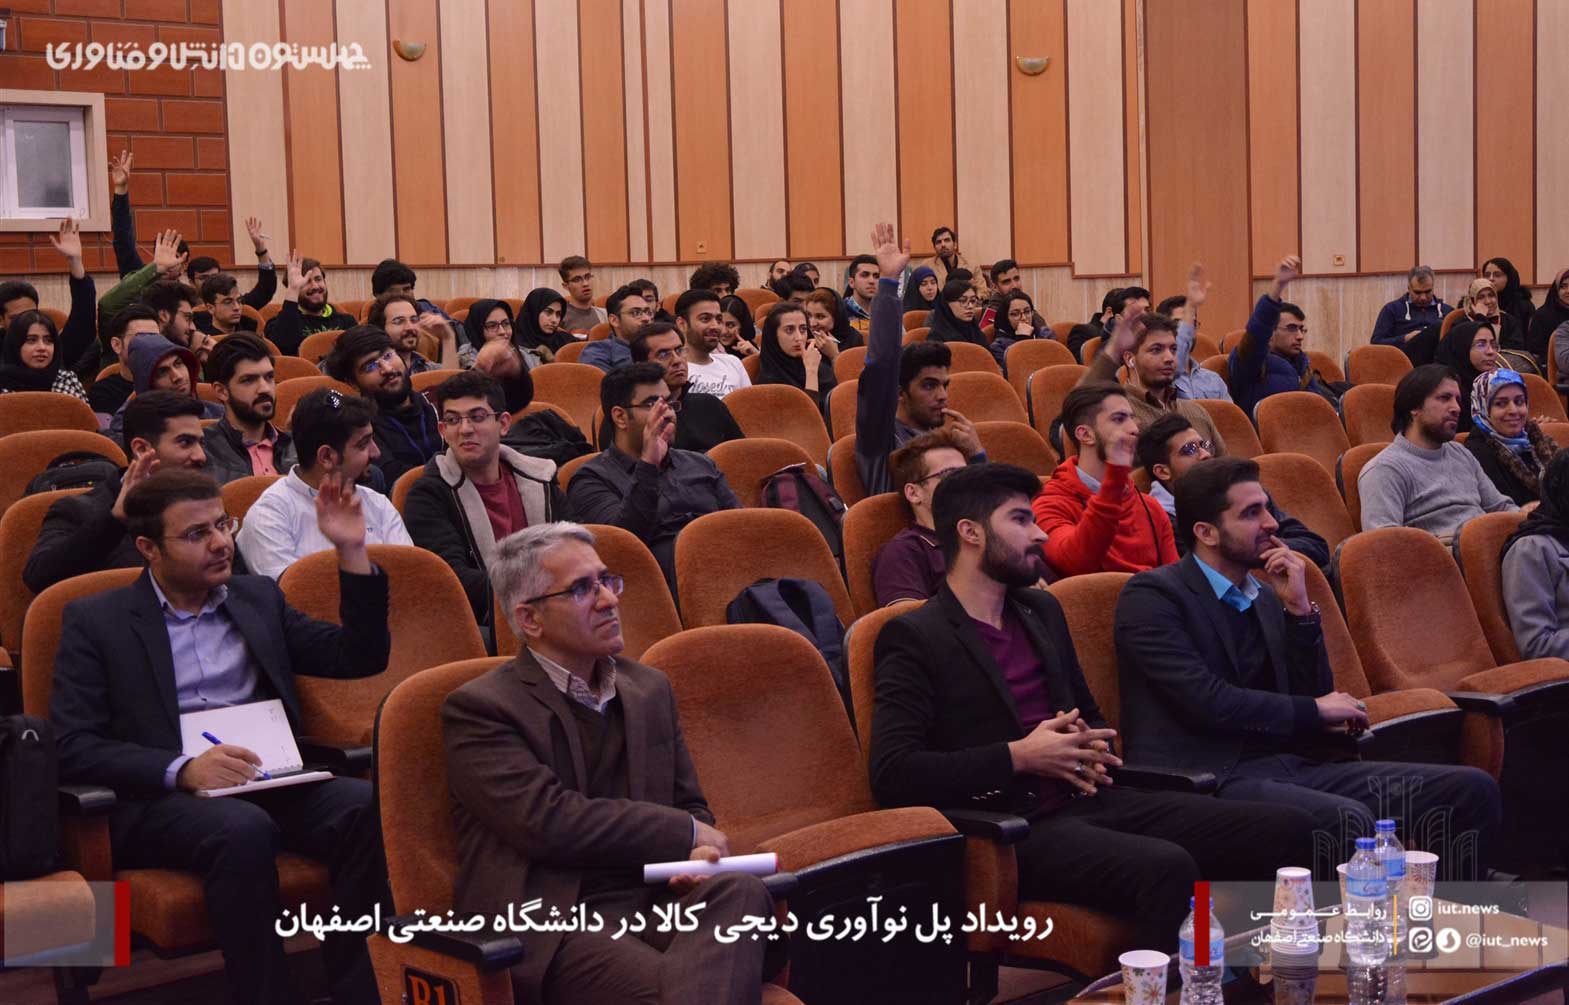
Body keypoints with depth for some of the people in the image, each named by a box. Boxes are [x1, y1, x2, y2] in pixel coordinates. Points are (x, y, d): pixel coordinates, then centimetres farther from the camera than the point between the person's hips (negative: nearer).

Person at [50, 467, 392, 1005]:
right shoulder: (94, 621, 6)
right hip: (157, 802, -3)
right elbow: (73, 747, -4)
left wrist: (352, 552, 5)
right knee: (244, 829, -37)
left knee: (366, 805, -27)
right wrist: (182, 769, -19)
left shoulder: (258, 597, 19)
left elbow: (360, 658, 16)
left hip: (271, 784, 4)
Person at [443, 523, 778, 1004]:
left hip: (652, 906, 7)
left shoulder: (649, 689, 21)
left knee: (738, 890, -28)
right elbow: (545, 819, -13)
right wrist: (686, 834, -6)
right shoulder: (478, 709, 0)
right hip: (550, 929, -7)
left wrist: (698, 856, -2)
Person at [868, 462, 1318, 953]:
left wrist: (1091, 749, 6)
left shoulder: (1041, 610, 21)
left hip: (1089, 800, 8)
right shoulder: (914, 637, -3)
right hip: (1017, 831, -8)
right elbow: (892, 773, -13)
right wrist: (1020, 756, -15)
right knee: (1166, 868, -35)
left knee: (1287, 829, -8)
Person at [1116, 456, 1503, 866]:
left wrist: (1300, 609, 3)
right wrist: (1314, 711, -1)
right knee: (1347, 821, -36)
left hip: (1292, 763, 7)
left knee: (1473, 790, -9)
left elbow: (1317, 694, 16)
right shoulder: (1151, 595, -3)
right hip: (1211, 778, -7)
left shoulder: (1266, 597, 20)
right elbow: (1206, 701, -13)